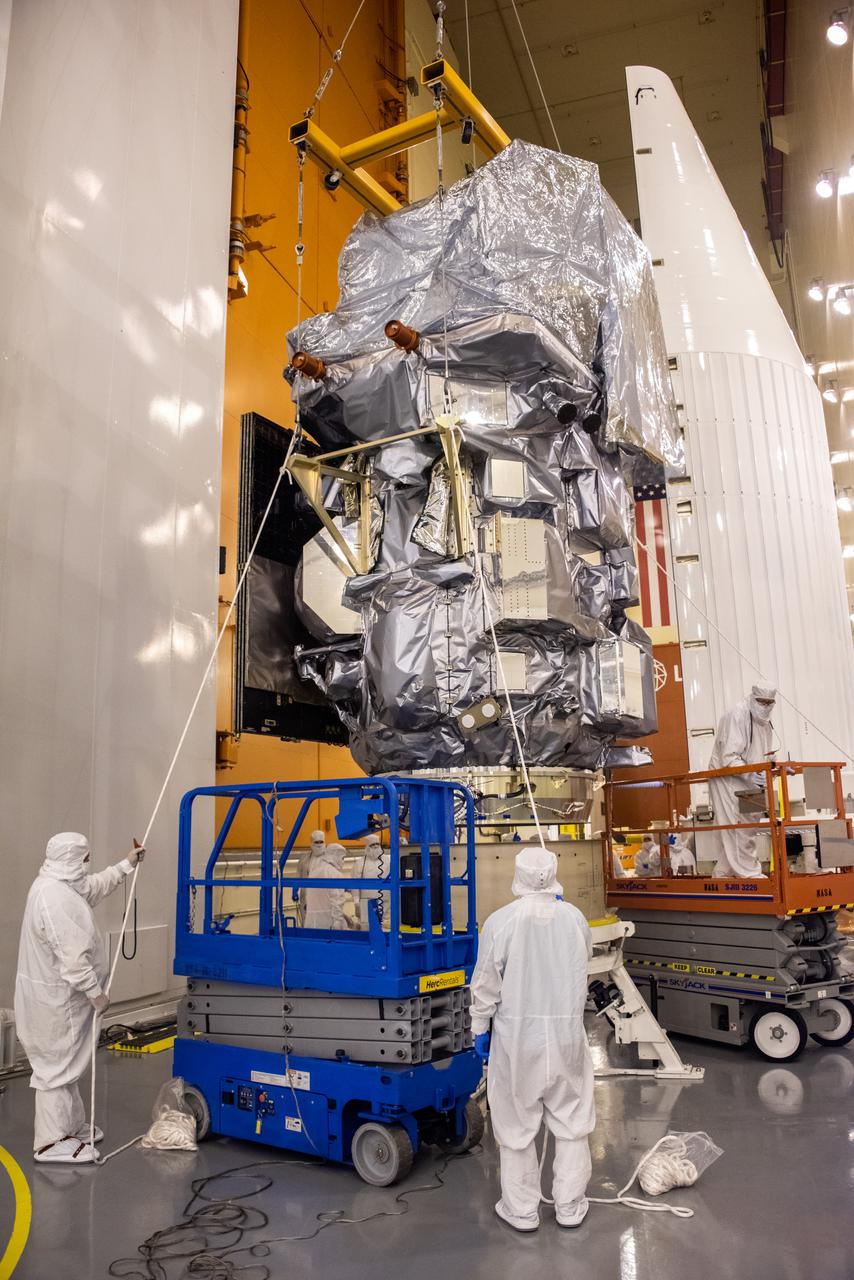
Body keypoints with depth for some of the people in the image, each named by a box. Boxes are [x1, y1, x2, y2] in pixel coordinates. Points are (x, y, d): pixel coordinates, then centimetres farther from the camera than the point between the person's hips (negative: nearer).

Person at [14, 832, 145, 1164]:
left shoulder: (58, 885, 5)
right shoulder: (56, 898, -28)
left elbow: (95, 886, 25)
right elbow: (73, 957, -29)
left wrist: (127, 864, 33)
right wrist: (97, 993, -19)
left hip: (55, 994, 11)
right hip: (55, 997, -11)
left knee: (64, 1062, 19)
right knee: (57, 1066, 0)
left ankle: (73, 1127, 32)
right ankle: (52, 1143, 11)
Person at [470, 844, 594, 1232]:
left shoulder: (500, 922, -14)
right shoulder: (574, 917, -6)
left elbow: (485, 985, -9)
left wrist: (480, 1029, 5)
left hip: (516, 1036, -2)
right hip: (567, 1033, 3)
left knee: (517, 1124, 12)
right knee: (571, 1120, 17)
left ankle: (522, 1210, 24)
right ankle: (570, 1207, 27)